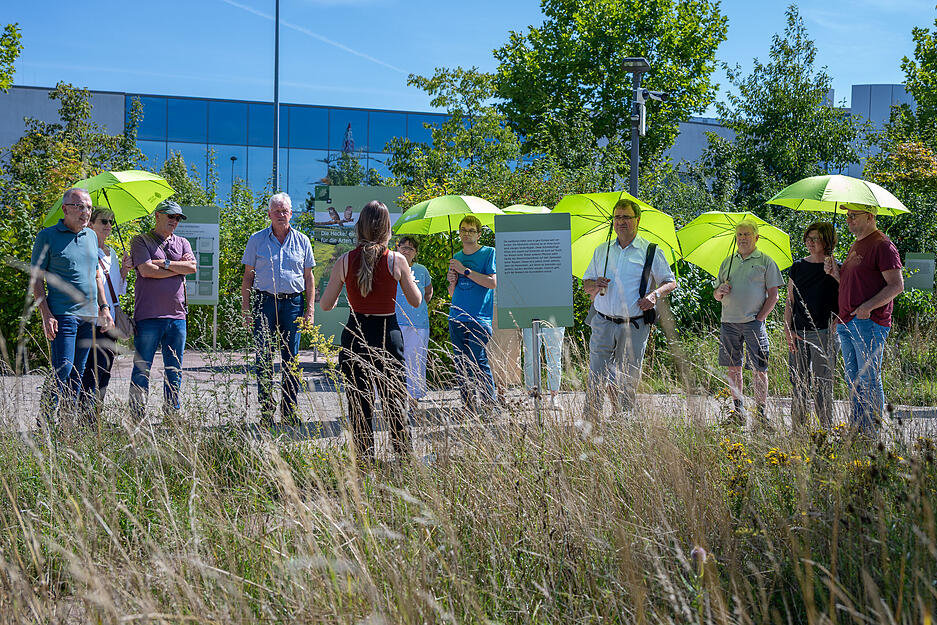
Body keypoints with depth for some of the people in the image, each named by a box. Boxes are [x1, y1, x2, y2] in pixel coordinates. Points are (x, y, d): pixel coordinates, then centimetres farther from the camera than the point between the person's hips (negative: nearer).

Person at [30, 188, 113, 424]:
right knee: (63, 371, -12)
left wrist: (104, 308, 14)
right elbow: (36, 280, -4)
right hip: (63, 314, -6)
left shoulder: (91, 236, 15)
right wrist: (46, 315, -13)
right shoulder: (47, 236, -2)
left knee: (77, 375, 7)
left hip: (90, 316, 6)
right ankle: (45, 422, -5)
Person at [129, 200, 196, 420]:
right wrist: (178, 268, -4)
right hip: (148, 316, -4)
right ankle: (137, 416, 1)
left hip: (176, 315, 5)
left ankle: (173, 414, 14)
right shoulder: (140, 241, 4)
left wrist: (163, 263, -7)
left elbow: (192, 267, 0)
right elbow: (146, 270, -11)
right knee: (142, 368, -2)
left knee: (174, 369, 7)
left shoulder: (182, 243, 17)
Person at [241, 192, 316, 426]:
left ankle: (289, 411, 8)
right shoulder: (257, 239, 6)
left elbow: (309, 277, 11)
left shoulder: (302, 241, 9)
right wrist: (245, 308, -1)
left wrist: (310, 309, 3)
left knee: (291, 359, 2)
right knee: (264, 358, -3)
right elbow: (248, 276, 6)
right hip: (264, 302, -1)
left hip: (293, 303, 1)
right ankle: (266, 411, 2)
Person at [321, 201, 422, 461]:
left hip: (355, 336, 1)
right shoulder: (396, 261, -7)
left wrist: (338, 299, 24)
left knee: (359, 405, 8)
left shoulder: (345, 261, -3)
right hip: (387, 334, -1)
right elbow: (416, 301, 3)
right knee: (395, 402, 9)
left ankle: (364, 459, 8)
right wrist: (410, 280, 23)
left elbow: (325, 305, 2)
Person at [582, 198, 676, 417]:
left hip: (634, 327, -2)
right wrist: (595, 285, -5)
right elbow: (586, 283, 18)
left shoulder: (651, 252, 4)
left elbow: (671, 282, 7)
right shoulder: (601, 251, 14)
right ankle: (589, 419, 0)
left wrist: (655, 294, -13)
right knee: (596, 375, -3)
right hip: (603, 323, 2)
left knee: (628, 379, 1)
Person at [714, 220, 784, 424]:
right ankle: (737, 410, 11)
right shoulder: (728, 262, 16)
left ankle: (760, 412, -2)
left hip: (753, 322, -4)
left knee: (759, 369, -5)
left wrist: (760, 317, -9)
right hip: (729, 322, 4)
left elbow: (773, 295, 1)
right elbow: (716, 295, 20)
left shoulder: (765, 261, 5)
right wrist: (720, 291, -4)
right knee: (733, 368, 5)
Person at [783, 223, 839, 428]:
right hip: (797, 334, 4)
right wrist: (787, 329, 2)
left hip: (823, 333, -4)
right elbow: (790, 300, 12)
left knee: (822, 385, -3)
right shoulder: (798, 266, 10)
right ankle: (798, 429, 10)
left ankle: (826, 429, 3)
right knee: (798, 383, 4)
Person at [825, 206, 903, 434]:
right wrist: (835, 273, 7)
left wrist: (868, 306, -23)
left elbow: (897, 285, -14)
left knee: (869, 380, -8)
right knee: (853, 380, 11)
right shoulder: (855, 247, 20)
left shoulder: (882, 246, -8)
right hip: (846, 323, 9)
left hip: (869, 323, -9)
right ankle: (857, 429, 16)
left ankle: (873, 430, -3)